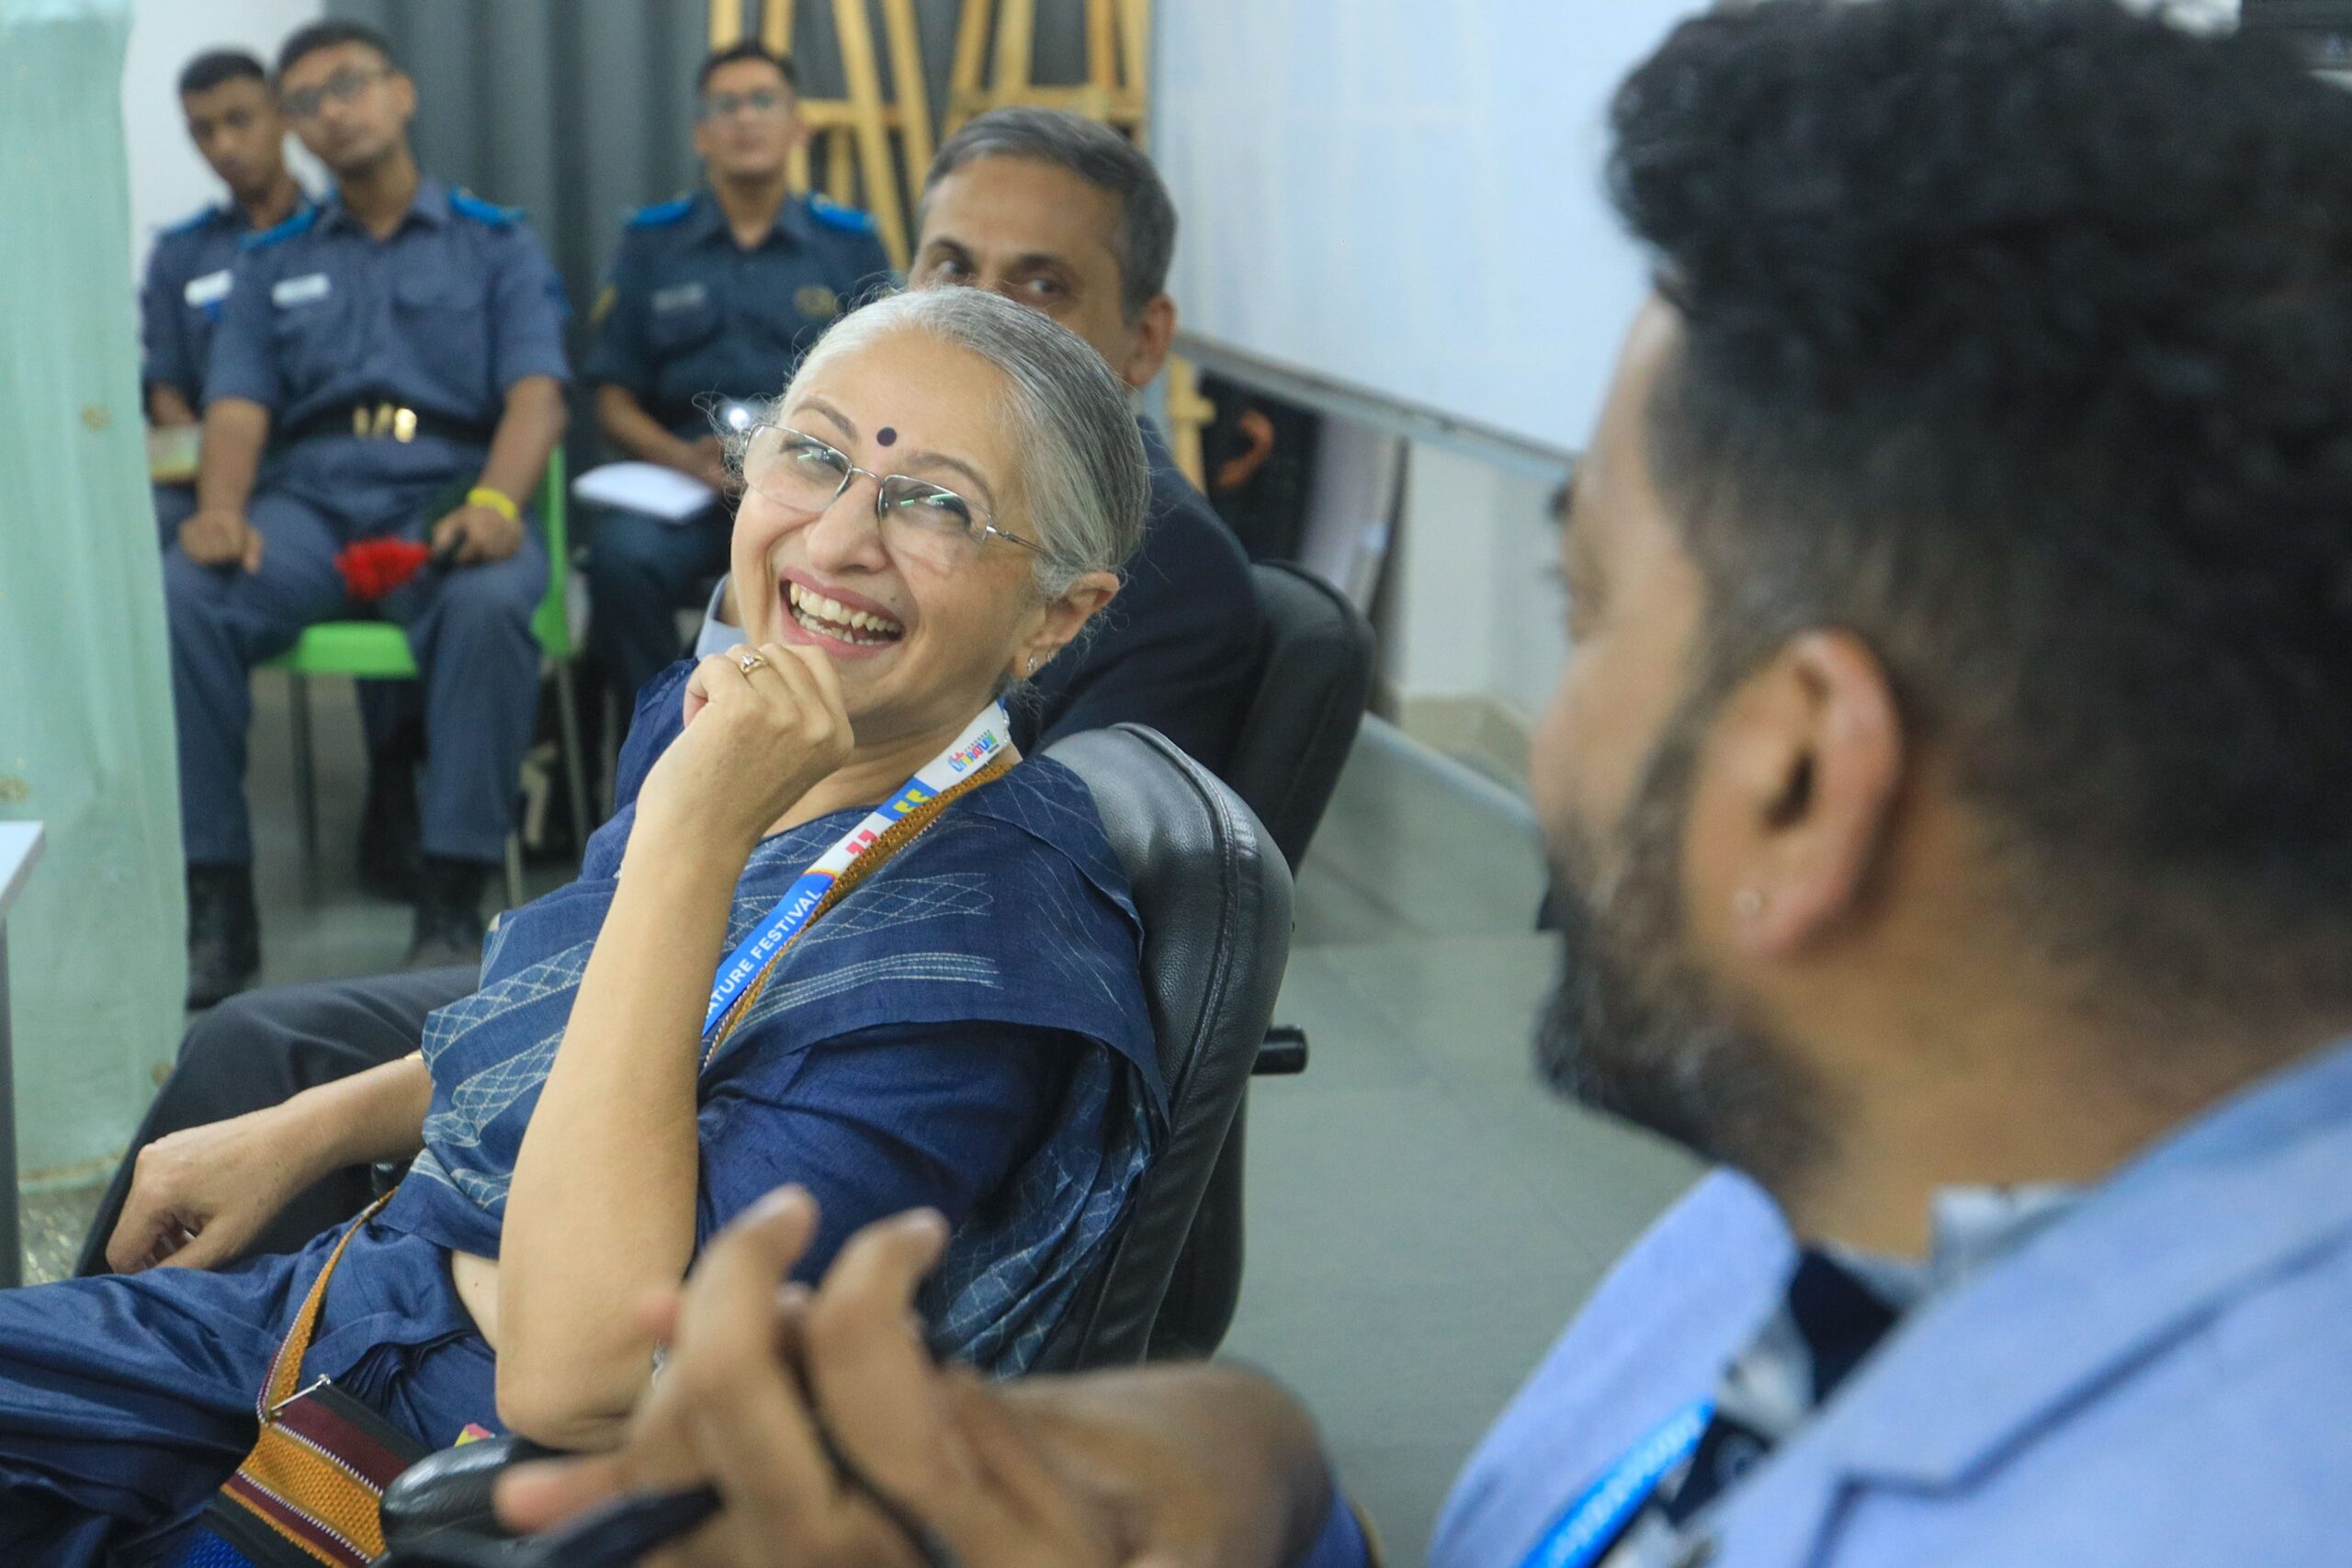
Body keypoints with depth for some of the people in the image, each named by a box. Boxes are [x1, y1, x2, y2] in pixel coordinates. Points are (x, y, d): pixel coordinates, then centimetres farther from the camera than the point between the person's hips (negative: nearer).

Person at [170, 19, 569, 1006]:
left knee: (490, 605, -38)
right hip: (308, 498, 2)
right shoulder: (272, 262, 24)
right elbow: (237, 405, 11)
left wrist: (496, 503, -20)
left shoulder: (496, 246, 18)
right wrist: (221, 510, -13)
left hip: (447, 494, -2)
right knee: (181, 601, -30)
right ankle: (215, 902, -25)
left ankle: (453, 905, -31)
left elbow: (536, 391, 2)